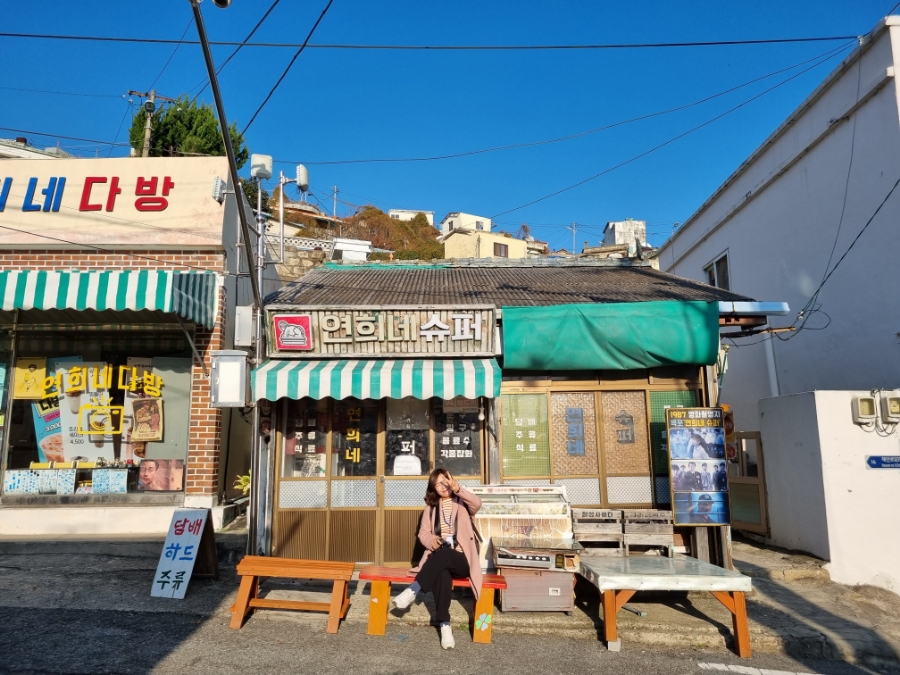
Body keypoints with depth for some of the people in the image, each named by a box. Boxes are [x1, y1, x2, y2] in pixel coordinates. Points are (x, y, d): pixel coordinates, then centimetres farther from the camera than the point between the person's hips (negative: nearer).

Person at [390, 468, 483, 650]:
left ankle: (413, 590, -34)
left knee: (443, 554, -37)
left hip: (461, 560, -2)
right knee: (441, 573, -35)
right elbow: (423, 533, 14)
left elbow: (477, 503, -18)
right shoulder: (431, 507, 16)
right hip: (439, 559, 2)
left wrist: (458, 489, -35)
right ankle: (445, 625, -35)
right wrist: (432, 540, -10)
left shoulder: (462, 503, 5)